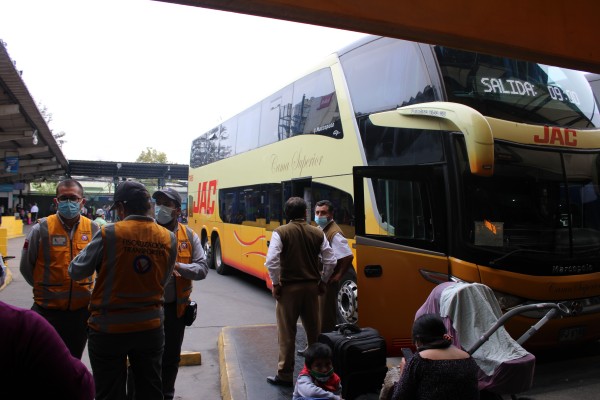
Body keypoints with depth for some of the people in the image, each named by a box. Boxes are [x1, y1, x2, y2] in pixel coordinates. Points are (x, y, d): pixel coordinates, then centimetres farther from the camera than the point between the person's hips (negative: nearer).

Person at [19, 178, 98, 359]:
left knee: (74, 361, 20)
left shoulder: (92, 229, -3)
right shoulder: (42, 229, -9)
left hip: (82, 308, 2)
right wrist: (44, 288, 8)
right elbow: (26, 266, 3)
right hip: (47, 310, -2)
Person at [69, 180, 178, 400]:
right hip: (151, 327, 3)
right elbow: (163, 281, 4)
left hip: (109, 329, -3)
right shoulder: (169, 238, -6)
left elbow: (76, 271, -5)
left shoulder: (108, 234, -16)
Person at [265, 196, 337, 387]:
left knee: (287, 333, 6)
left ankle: (285, 375, 14)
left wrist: (275, 283, -7)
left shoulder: (281, 232, -10)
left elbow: (271, 261, -19)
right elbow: (331, 261, 0)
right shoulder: (318, 233, 0)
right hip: (312, 287, 4)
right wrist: (322, 281, 11)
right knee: (314, 330, 17)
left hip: (288, 287, -3)